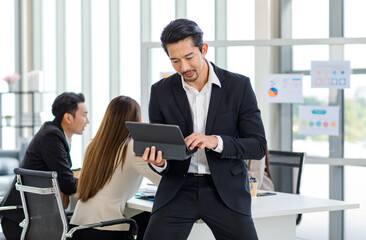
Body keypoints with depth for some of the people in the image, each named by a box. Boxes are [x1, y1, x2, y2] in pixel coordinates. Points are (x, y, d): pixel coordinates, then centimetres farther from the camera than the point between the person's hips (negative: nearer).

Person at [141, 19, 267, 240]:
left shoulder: (239, 86, -4)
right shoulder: (161, 91, 2)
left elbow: (258, 146, -6)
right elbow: (157, 145, 7)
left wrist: (215, 141, -23)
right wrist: (158, 162, -18)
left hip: (226, 190, -1)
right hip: (178, 189, 1)